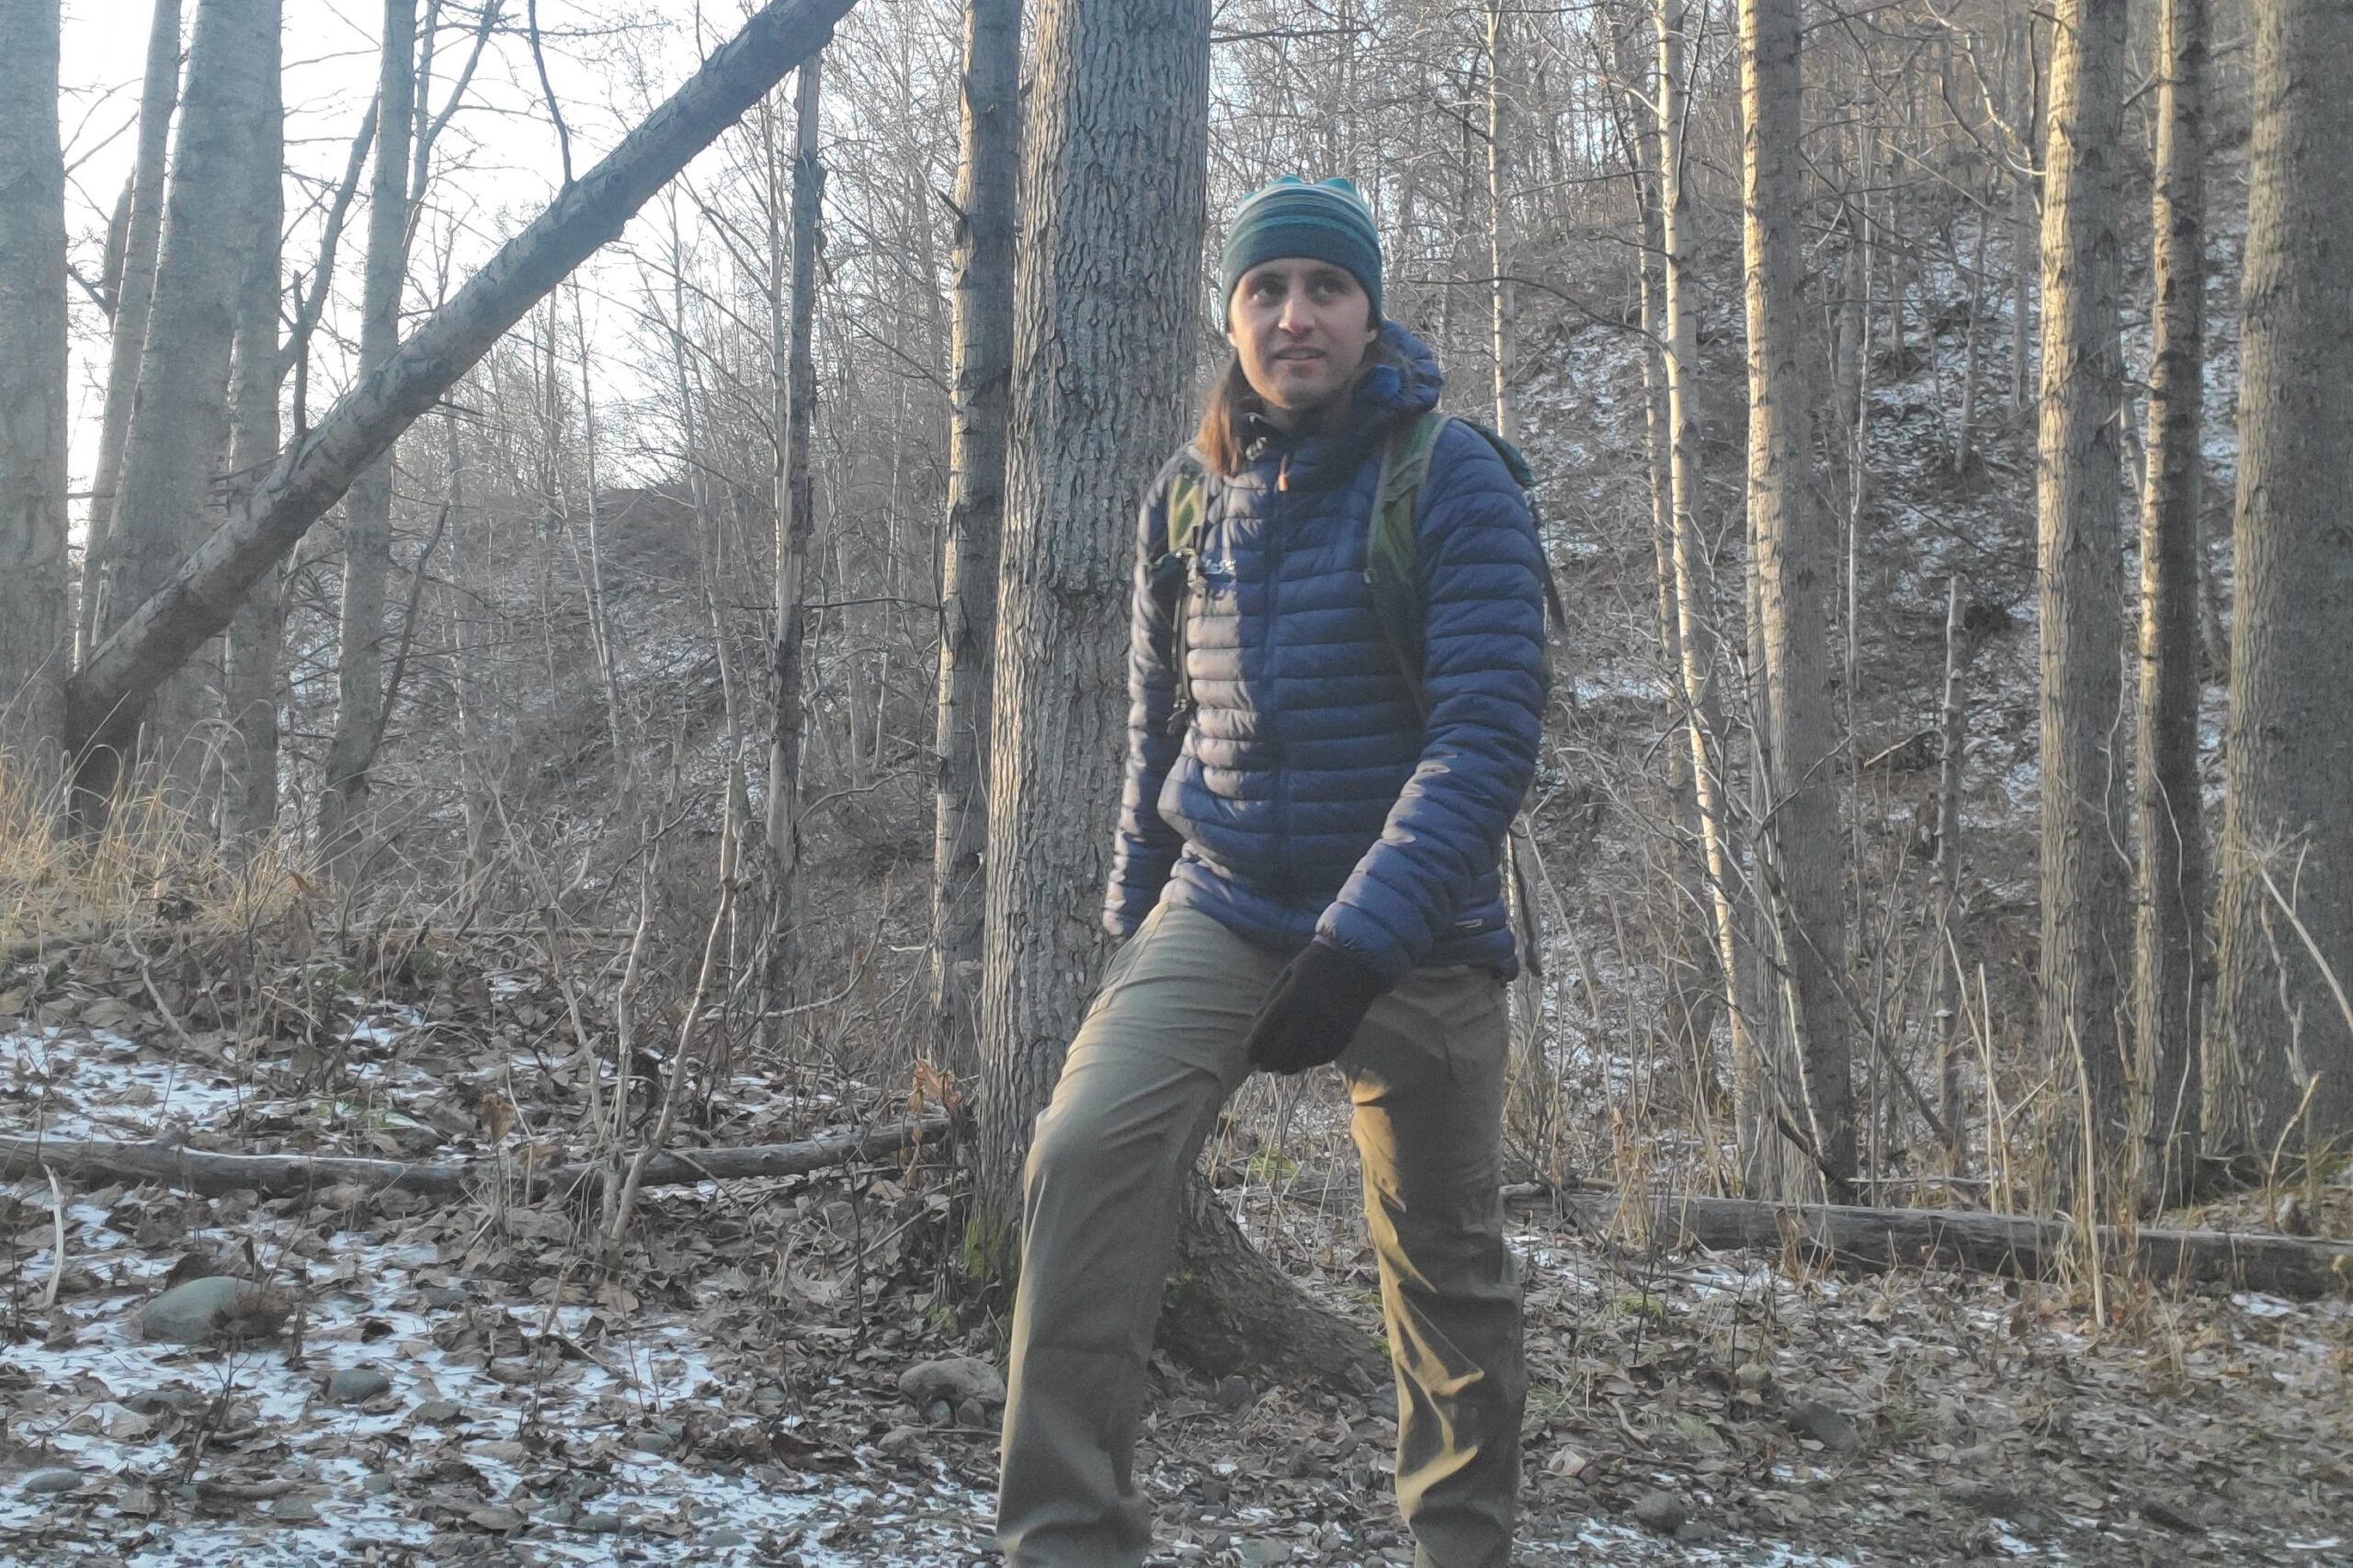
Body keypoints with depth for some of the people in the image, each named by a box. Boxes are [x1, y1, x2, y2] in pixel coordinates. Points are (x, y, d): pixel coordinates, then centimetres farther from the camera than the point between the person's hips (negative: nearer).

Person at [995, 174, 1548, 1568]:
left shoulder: (1455, 482, -10)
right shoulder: (1191, 495, 5)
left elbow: (1490, 738, -19)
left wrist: (1356, 945, -28)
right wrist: (1131, 910, 18)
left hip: (1415, 936, -3)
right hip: (1220, 911, 3)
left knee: (1447, 1259, 8)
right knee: (1087, 1153, -20)